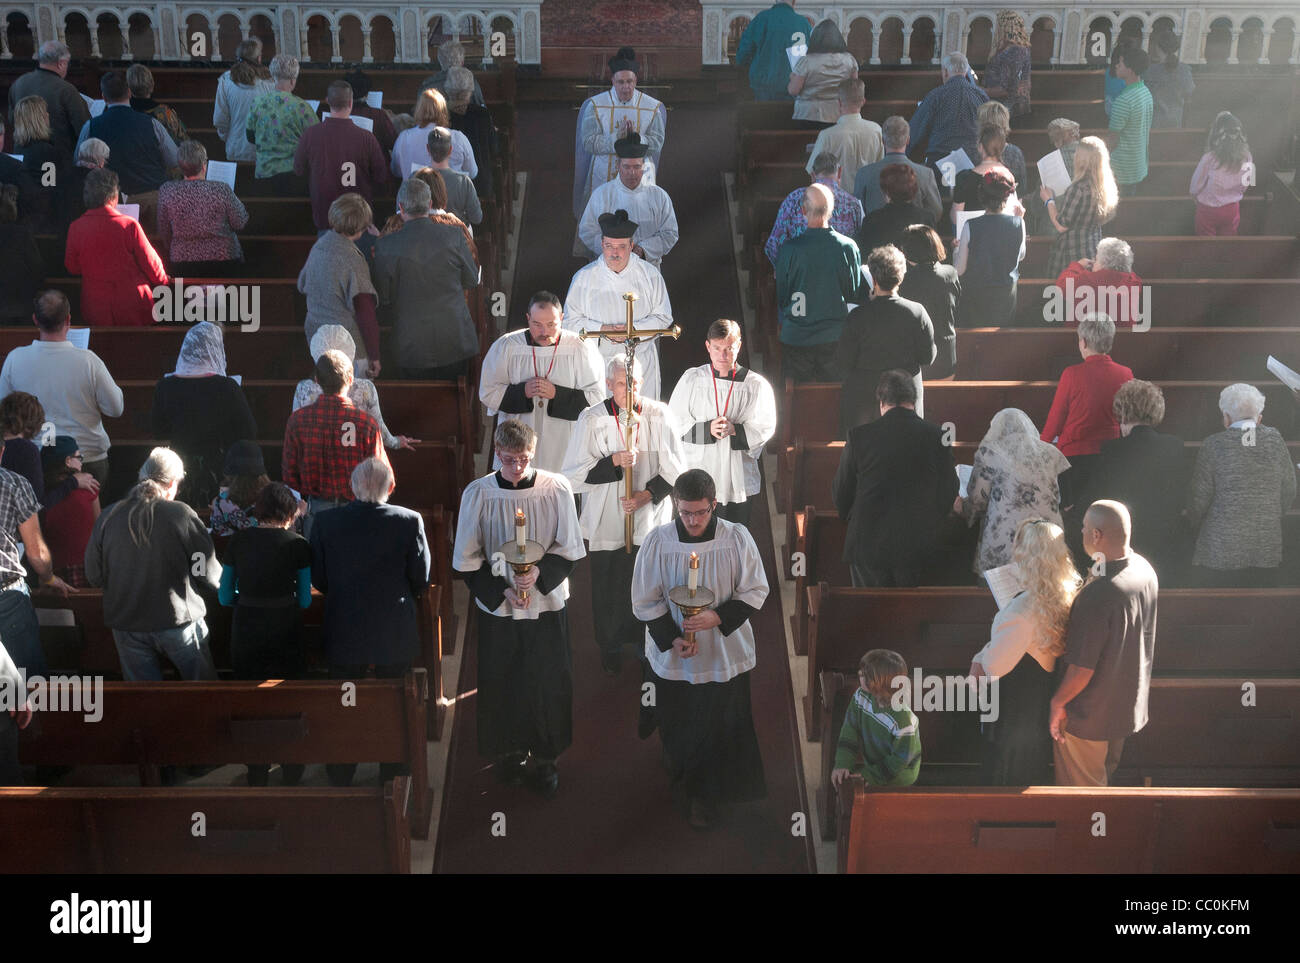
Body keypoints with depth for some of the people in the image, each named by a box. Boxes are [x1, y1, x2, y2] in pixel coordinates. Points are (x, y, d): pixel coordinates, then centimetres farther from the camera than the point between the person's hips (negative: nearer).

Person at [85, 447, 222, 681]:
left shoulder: (108, 517, -4)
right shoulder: (181, 514, -13)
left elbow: (94, 576, 4)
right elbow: (211, 575, -9)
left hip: (126, 623, 3)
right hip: (179, 619, -3)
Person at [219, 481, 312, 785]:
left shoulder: (239, 540, -2)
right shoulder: (297, 544, -8)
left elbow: (225, 596, 1)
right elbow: (305, 600, -5)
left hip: (246, 631, 2)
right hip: (285, 632, -1)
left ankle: (257, 775, 26)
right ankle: (291, 773, 27)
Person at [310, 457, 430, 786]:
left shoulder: (326, 523, -11)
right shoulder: (410, 521, -15)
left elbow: (318, 579, -1)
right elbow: (421, 580, -7)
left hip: (344, 633, 1)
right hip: (395, 634, -1)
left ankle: (339, 779, 28)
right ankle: (391, 780, 26)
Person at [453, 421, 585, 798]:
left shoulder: (557, 489, -10)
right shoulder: (478, 494, -9)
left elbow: (570, 549, -3)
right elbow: (467, 560, -3)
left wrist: (540, 572, -20)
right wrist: (501, 590, -14)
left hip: (548, 606, 0)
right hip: (497, 609, 0)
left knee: (548, 686, 9)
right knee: (501, 687, 12)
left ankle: (545, 759, 29)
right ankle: (508, 752, 35)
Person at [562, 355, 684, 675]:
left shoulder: (659, 416, -5)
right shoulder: (592, 419, -8)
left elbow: (674, 468, -1)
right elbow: (574, 473, -8)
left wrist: (648, 494, -14)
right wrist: (614, 462, -21)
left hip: (649, 519, 1)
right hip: (607, 519, 0)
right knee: (609, 587, 8)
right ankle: (610, 646, 30)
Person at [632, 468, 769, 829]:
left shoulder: (737, 538, -15)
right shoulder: (657, 542, -13)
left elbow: (755, 591, -6)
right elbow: (645, 601, -4)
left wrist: (718, 617, -20)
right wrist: (671, 638, -15)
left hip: (724, 654, 0)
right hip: (672, 653, 1)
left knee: (719, 728, 10)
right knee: (676, 727, 18)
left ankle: (703, 797, 32)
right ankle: (682, 782, 49)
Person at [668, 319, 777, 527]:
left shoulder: (756, 385, -2)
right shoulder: (691, 379, 0)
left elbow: (765, 428, -3)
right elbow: (674, 423, -1)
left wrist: (735, 430, -21)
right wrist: (707, 429, -18)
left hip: (739, 479, 0)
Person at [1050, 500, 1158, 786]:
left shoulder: (1097, 596, -36)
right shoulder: (1145, 570, -8)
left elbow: (1081, 669, -29)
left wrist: (1058, 702, -13)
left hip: (1089, 717, -8)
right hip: (1130, 706, 8)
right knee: (1105, 777, 30)